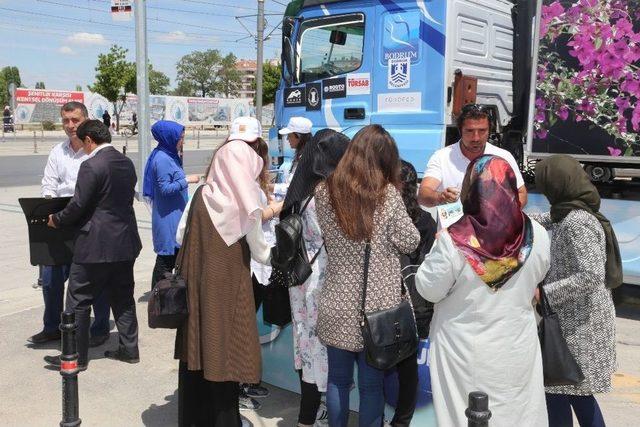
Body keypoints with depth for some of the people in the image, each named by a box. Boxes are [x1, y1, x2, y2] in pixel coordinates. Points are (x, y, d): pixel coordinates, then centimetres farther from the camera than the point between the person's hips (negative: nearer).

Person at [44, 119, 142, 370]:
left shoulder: (91, 166, -17)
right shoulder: (127, 164, 7)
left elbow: (78, 206, -16)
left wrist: (57, 220, 3)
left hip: (96, 245, -8)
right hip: (126, 243, 8)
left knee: (78, 301, 5)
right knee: (123, 298, 16)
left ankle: (76, 356, 13)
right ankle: (129, 349, 23)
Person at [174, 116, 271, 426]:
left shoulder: (201, 197, 2)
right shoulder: (248, 199, -11)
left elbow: (181, 237, 5)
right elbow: (258, 249, -5)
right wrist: (271, 257, 14)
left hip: (196, 277, 6)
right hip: (227, 280, -6)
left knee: (197, 342, 16)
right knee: (224, 346, 6)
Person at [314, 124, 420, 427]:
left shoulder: (324, 191, -4)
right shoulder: (388, 194, -13)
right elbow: (410, 243, -4)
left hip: (337, 305, 3)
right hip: (377, 306, -2)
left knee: (338, 379, 17)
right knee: (371, 384, 12)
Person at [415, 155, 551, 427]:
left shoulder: (453, 241, -23)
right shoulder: (537, 235, -11)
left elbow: (428, 290, -10)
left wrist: (438, 247, 2)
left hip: (466, 354, -3)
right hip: (518, 349, 3)